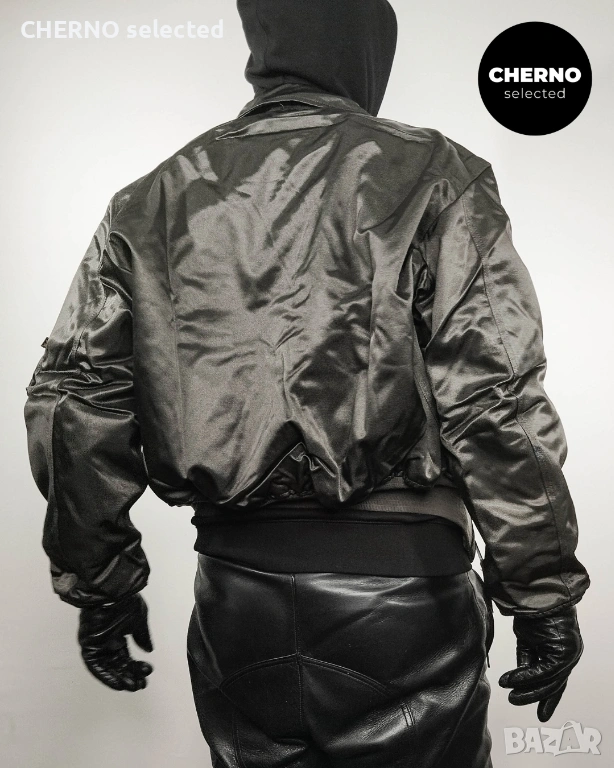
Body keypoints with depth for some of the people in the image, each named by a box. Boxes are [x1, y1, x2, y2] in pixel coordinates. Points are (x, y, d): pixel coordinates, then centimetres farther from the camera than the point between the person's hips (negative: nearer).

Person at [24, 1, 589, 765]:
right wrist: (544, 594, -4)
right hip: (398, 584, -3)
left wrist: (99, 587, 12)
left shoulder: (152, 201, 6)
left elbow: (74, 405, 4)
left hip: (234, 593, 4)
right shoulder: (431, 179, -6)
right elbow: (496, 404, -14)